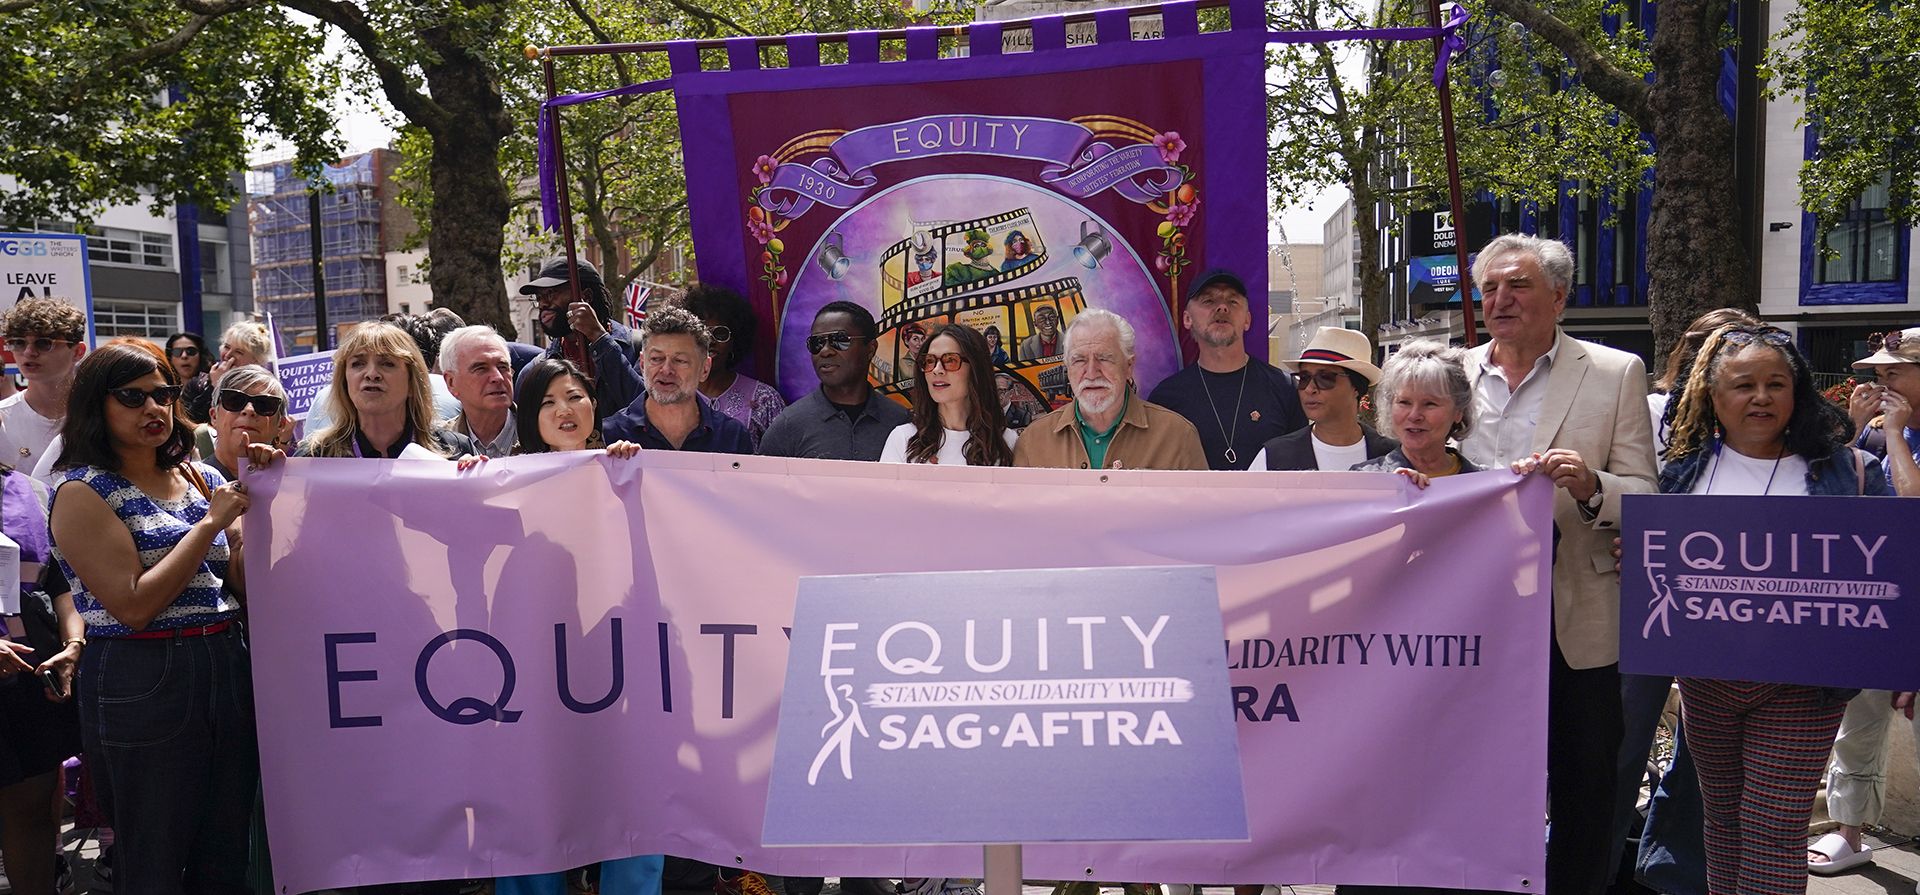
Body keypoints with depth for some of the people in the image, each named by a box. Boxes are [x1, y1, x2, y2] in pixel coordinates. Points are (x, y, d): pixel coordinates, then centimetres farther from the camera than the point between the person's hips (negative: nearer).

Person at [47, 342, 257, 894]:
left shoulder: (202, 478, 11)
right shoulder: (83, 491, -6)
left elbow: (244, 583, 8)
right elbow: (134, 605, -16)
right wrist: (210, 523, -15)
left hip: (228, 672, 6)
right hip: (142, 682, -5)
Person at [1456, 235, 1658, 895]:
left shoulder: (1615, 374, 0)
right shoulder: (1455, 373, 8)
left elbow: (1643, 499, -4)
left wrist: (1590, 487, -25)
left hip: (1576, 623, -2)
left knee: (1584, 790, 8)